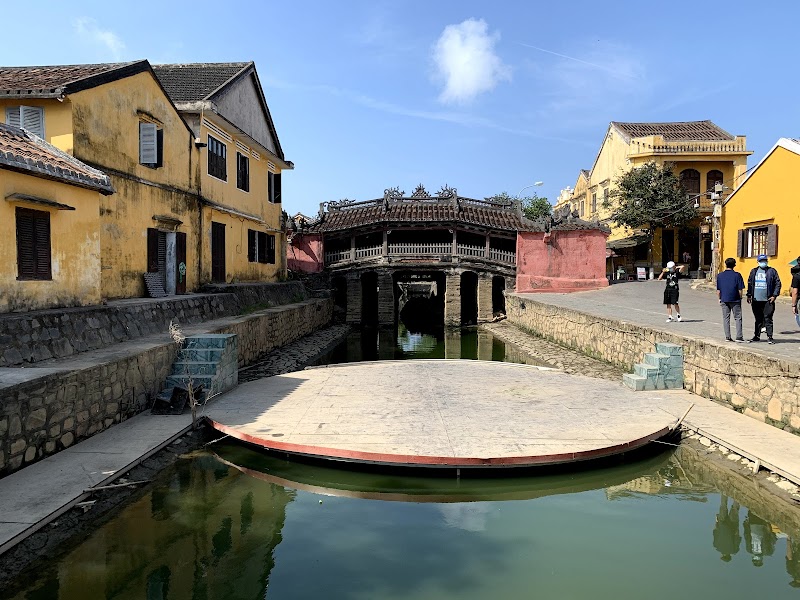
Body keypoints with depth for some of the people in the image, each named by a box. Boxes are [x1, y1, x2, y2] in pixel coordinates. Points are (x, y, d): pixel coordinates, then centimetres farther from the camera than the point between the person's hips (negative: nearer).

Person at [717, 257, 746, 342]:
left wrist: (719, 299, 13)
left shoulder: (720, 275, 1)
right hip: (735, 300, -2)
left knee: (726, 318, 7)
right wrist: (740, 298, 7)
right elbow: (740, 289, -6)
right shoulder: (737, 275, -6)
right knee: (738, 318, 5)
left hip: (724, 299, 2)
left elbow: (718, 290, 3)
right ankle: (739, 336, 1)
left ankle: (727, 337, 7)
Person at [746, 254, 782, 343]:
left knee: (768, 319, -4)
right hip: (756, 300, 3)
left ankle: (769, 337, 0)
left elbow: (778, 283, 0)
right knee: (758, 319, 11)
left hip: (768, 300, -3)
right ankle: (757, 336, 19)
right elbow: (749, 283, 16)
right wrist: (749, 295, 10)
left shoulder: (772, 271, 1)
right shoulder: (754, 271, 12)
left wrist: (774, 295, -8)